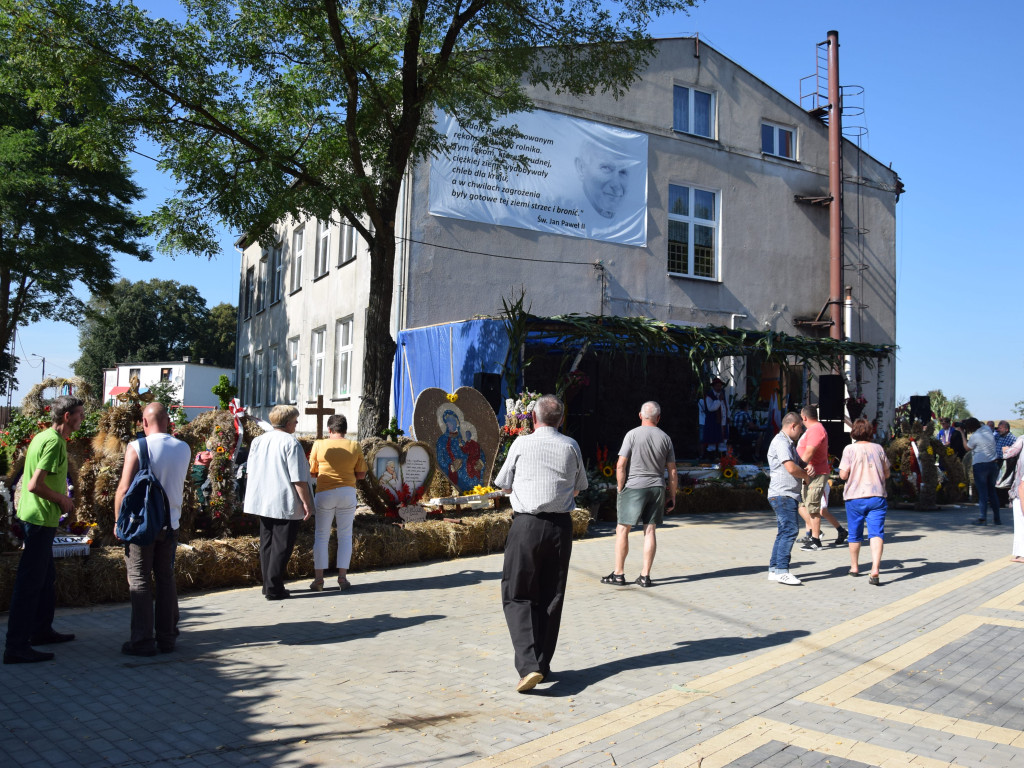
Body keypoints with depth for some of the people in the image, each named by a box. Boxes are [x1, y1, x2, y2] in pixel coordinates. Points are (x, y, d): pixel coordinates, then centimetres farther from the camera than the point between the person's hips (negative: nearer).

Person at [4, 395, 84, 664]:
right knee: (30, 583, -6)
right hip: (40, 519, -10)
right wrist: (62, 499, -11)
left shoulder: (43, 437, 13)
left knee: (46, 578, 20)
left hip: (34, 518, 10)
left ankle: (42, 631, 31)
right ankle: (16, 647, -2)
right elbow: (35, 485, -25)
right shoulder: (54, 442, -18)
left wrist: (61, 499, 12)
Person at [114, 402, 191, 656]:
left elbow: (124, 488, -14)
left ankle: (143, 640, 5)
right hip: (170, 523, 4)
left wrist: (118, 521, -1)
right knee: (166, 579, 12)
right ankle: (167, 638, 17)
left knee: (139, 581, 4)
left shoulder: (136, 448, -12)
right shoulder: (184, 449, 1)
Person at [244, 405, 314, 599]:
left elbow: (251, 472, 17)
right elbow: (298, 479, -15)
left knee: (266, 544, 14)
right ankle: (273, 588, 0)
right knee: (281, 545, -1)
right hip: (285, 504, -7)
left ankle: (268, 585, 21)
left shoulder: (258, 441, 10)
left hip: (262, 502, 7)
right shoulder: (291, 443, -12)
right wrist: (306, 503, -10)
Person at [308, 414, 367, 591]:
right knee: (345, 536, 9)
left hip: (324, 494, -1)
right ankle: (342, 577, 6)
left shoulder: (319, 445, -4)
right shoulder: (355, 447, -1)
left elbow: (311, 471, 3)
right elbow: (361, 474, 1)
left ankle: (318, 578, 7)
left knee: (321, 536, 9)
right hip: (347, 493, 1)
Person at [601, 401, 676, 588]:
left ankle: (619, 574, 9)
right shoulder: (665, 438, 5)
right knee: (650, 531, 6)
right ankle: (645, 576, 7)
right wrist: (672, 496, 13)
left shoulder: (633, 434, -6)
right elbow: (672, 471, 6)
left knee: (622, 530, 6)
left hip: (633, 487, -3)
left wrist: (620, 489, 0)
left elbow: (620, 465, -10)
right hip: (657, 488, 4)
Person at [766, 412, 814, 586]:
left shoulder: (788, 443, 23)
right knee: (790, 529, -16)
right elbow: (791, 468, -22)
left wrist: (808, 468, 3)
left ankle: (774, 569, 14)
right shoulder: (781, 442, -12)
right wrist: (806, 475, -4)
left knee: (785, 531, 11)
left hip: (788, 495, 11)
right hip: (782, 494, -11)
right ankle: (782, 571, -18)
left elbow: (797, 466, 26)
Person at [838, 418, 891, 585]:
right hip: (877, 496, 1)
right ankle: (875, 569, -23)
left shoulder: (850, 449, -4)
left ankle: (854, 567, 30)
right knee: (876, 533, -6)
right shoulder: (878, 448, 6)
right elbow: (887, 474, 11)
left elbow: (843, 475, -9)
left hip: (855, 497, -1)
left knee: (855, 534, 14)